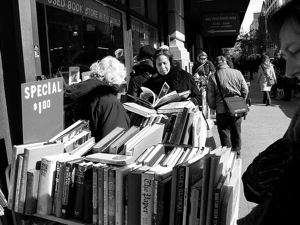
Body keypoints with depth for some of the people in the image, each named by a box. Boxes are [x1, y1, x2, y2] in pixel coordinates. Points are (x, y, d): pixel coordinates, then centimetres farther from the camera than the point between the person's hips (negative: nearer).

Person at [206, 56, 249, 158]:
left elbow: (210, 97, -6)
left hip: (222, 110, -3)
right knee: (236, 133, 18)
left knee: (225, 134, 10)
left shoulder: (213, 77, -8)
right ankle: (237, 154, 31)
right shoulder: (237, 73, -1)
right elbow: (245, 90, 1)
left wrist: (213, 107, 11)